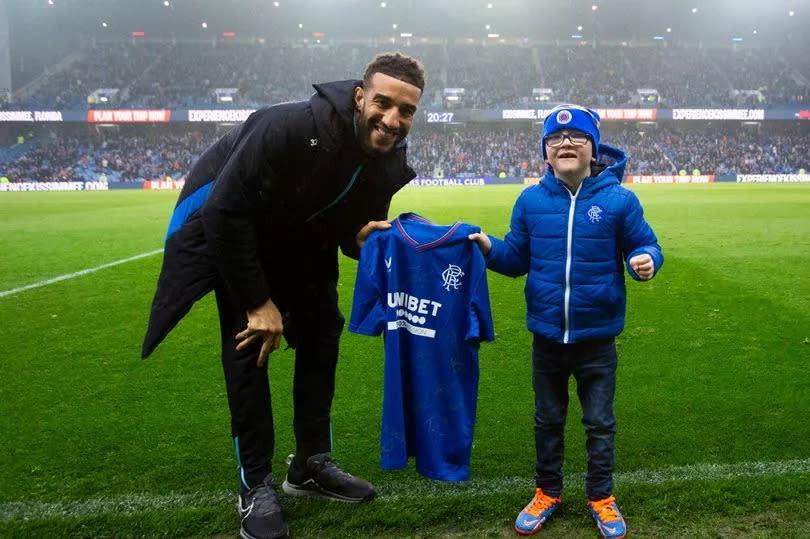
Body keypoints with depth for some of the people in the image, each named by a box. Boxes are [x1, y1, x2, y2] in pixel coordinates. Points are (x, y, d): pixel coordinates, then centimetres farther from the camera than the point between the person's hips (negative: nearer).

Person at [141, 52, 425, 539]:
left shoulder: (390, 163, -16)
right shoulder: (294, 129, -38)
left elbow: (354, 223, -1)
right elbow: (226, 211, -32)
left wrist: (363, 239, -29)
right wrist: (258, 301, -26)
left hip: (301, 237, 7)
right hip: (230, 225, -6)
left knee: (322, 334, 4)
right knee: (249, 343, -12)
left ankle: (311, 465, 20)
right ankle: (256, 485, 4)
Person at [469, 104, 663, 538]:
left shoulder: (618, 199, -9)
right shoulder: (530, 200, -2)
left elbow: (644, 246, -3)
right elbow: (517, 258, 3)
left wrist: (645, 261, -25)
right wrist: (490, 248, -16)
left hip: (597, 338, -2)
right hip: (546, 336, 2)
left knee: (600, 423, 15)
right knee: (547, 420, 19)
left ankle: (601, 497, 36)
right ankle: (547, 492, 38)